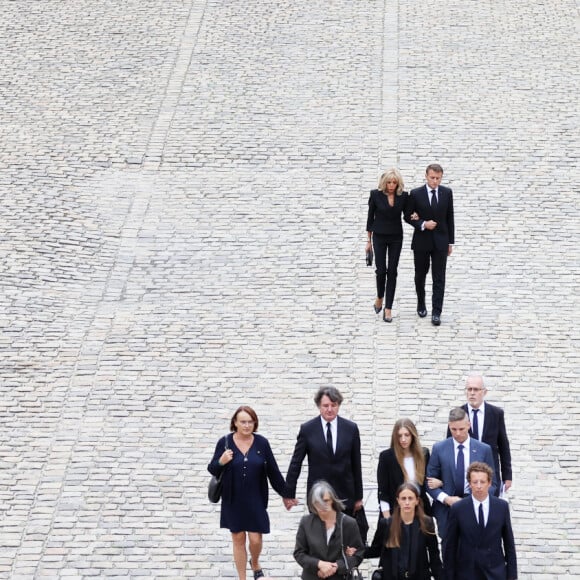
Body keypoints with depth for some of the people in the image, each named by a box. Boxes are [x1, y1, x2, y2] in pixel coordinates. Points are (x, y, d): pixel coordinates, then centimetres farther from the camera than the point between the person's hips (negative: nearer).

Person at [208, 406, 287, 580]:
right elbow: (212, 469, -1)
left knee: (255, 539, -1)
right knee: (238, 539, 8)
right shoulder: (225, 442, -6)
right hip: (233, 500, 0)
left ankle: (255, 564, 33)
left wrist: (285, 493, 8)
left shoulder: (261, 443, -4)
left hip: (255, 500, 0)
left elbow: (273, 471, 4)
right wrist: (221, 462, -23)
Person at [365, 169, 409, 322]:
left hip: (396, 237, 1)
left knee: (392, 272, -1)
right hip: (379, 237, -1)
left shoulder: (403, 196, -4)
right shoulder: (376, 195, -7)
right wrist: (368, 240, 3)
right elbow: (370, 217, 1)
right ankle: (380, 297, 23)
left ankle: (388, 308, 2)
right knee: (381, 270, -6)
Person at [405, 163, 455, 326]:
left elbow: (450, 218, 5)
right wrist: (423, 224, -18)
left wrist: (451, 242, 5)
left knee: (439, 278, -5)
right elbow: (408, 216, -1)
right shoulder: (415, 194, -7)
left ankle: (436, 313, -7)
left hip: (440, 241, 0)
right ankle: (421, 304, 35)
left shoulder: (447, 193, 0)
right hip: (421, 241, 0)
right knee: (420, 276, 14)